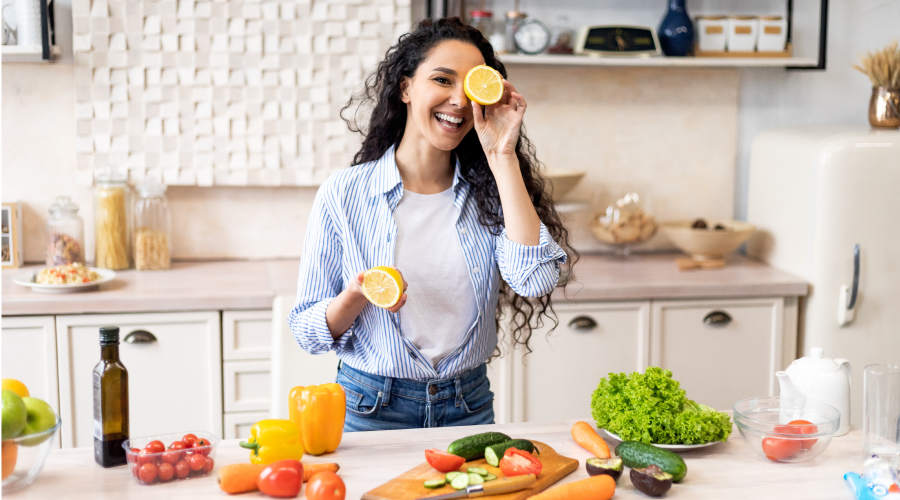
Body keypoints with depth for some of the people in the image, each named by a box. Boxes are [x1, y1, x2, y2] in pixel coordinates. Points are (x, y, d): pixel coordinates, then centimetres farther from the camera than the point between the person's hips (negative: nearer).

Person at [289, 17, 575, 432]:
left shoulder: (486, 192, -1)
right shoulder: (344, 194, -7)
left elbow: (535, 278, -21)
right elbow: (307, 331, -4)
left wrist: (502, 157, -17)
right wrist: (357, 296, -25)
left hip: (469, 409, 2)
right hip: (372, 409, -2)